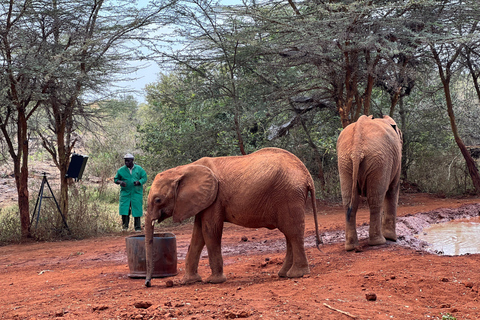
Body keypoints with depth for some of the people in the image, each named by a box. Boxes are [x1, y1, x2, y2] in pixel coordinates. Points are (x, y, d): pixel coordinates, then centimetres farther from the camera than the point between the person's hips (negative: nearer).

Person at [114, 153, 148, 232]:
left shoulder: (139, 169, 4)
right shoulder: (121, 170, 4)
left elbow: (144, 178, 3)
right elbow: (115, 179, 9)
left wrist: (138, 182, -17)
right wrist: (120, 182, -14)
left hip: (136, 193, 0)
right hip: (125, 193, 0)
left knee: (137, 209, 1)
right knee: (124, 209, -8)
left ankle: (137, 227, 11)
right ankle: (125, 226, 8)